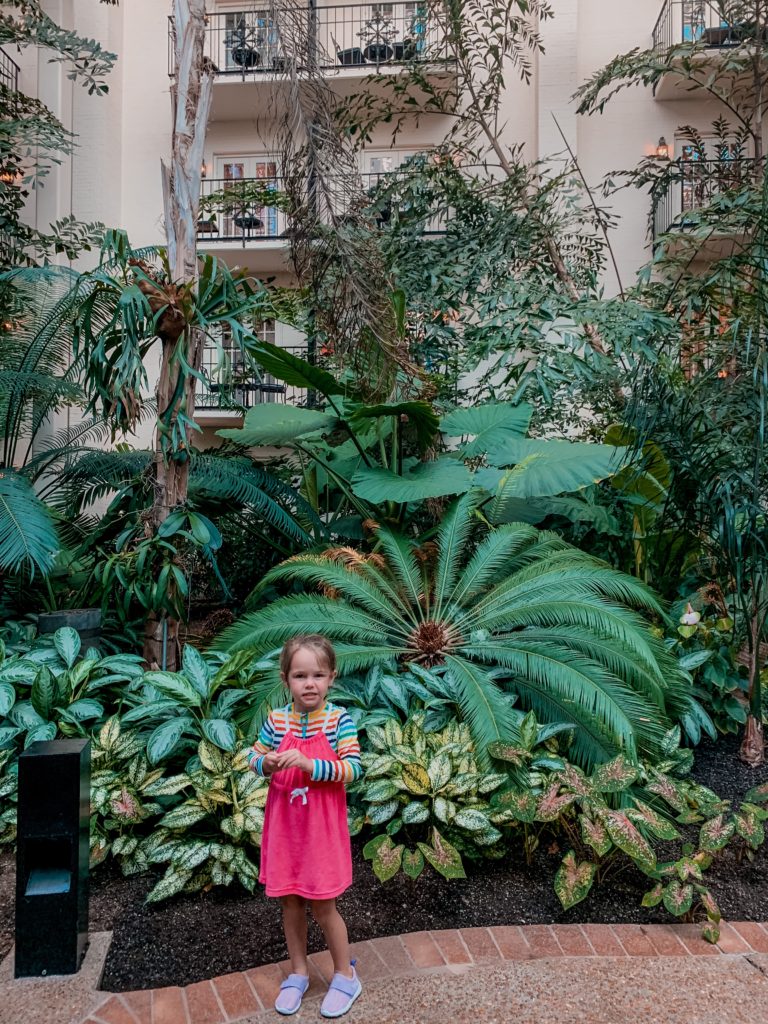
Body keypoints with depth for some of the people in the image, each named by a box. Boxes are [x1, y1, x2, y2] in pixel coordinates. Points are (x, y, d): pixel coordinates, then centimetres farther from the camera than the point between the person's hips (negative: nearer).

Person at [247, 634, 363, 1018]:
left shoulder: (339, 720, -15)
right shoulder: (276, 720, -6)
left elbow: (354, 769, -18)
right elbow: (254, 756, 6)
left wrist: (310, 764, -29)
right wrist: (266, 763, -18)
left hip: (322, 827, -3)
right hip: (284, 825, 3)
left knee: (322, 906, 7)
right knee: (290, 903, 17)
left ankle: (346, 976, 30)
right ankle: (298, 972, 38)